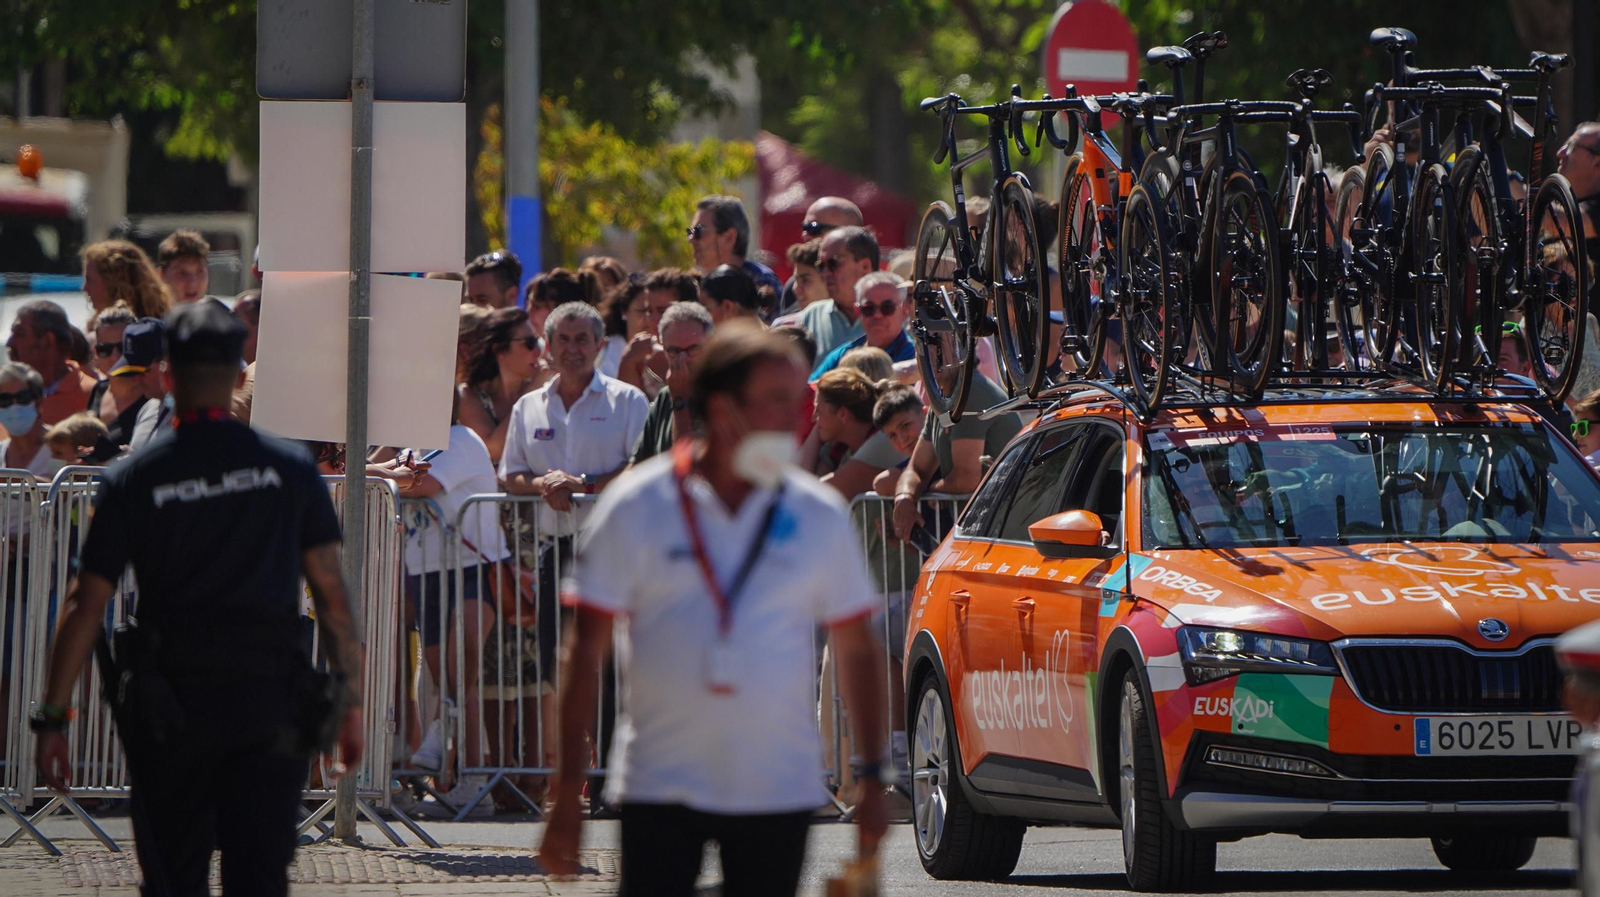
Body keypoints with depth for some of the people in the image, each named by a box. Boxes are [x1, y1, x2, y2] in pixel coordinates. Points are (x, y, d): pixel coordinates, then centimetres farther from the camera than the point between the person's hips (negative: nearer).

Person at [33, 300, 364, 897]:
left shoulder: (133, 480, -1)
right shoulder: (290, 469, 2)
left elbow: (85, 607, -2)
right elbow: (331, 593, 1)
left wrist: (52, 718, 3)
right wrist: (350, 700, 9)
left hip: (171, 707, -1)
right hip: (271, 703, 1)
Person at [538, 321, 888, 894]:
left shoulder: (818, 517, 4)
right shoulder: (636, 508, -2)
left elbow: (858, 652, 11)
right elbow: (585, 653, -1)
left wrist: (872, 780, 6)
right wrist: (567, 797, -4)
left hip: (778, 795, 2)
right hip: (660, 790, -2)